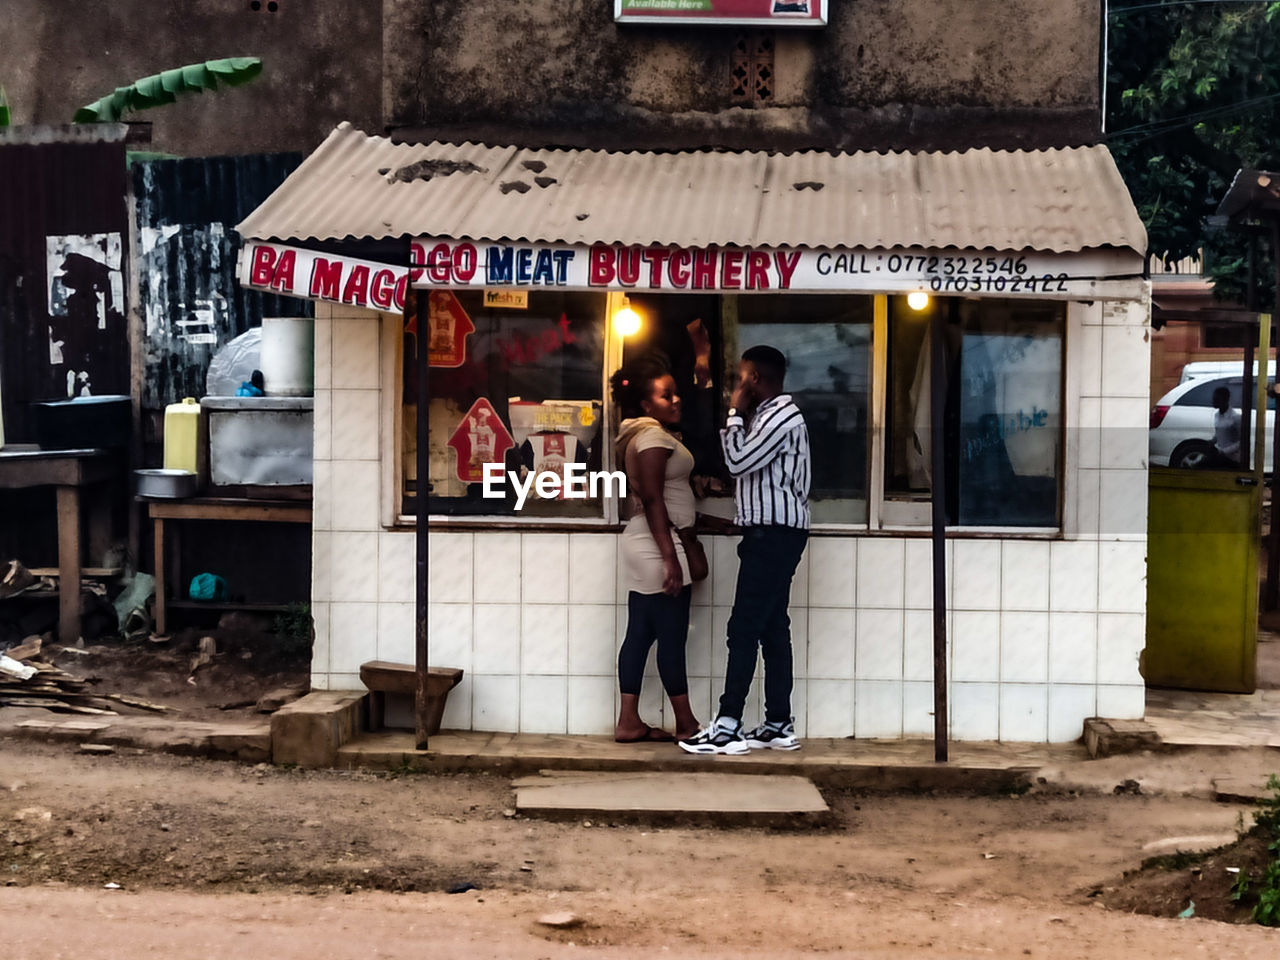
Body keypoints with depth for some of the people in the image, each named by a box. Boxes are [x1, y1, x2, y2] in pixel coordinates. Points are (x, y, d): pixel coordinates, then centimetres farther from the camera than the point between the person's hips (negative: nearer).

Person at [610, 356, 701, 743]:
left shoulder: (636, 435, 16)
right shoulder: (654, 436, -15)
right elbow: (653, 498, -21)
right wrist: (670, 558, -22)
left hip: (641, 544, 10)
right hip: (658, 545, -10)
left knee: (640, 634, 9)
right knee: (672, 637, -3)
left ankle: (629, 722, 10)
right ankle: (687, 724, 4)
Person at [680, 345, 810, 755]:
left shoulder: (782, 416, -14)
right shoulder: (770, 414, 19)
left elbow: (738, 462, -17)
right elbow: (741, 465, 18)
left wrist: (736, 414, -7)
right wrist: (738, 417, 11)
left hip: (775, 534, -11)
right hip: (773, 533, 11)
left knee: (744, 629, -11)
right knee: (772, 628, 9)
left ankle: (727, 728, -11)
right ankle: (778, 725, 12)